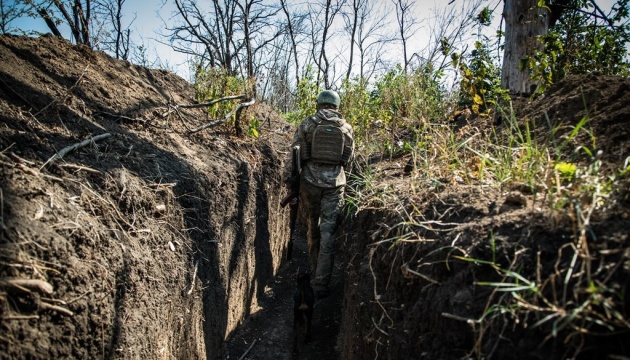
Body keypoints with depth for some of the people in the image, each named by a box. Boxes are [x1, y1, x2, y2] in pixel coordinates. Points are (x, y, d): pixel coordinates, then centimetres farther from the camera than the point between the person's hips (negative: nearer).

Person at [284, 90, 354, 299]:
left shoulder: (307, 124, 0)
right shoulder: (346, 128, 6)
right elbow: (348, 160, 10)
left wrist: (290, 181, 3)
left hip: (310, 181, 0)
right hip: (334, 184, 0)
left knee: (312, 228, 18)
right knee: (328, 233, 2)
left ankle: (315, 271, 34)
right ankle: (321, 284, 1)